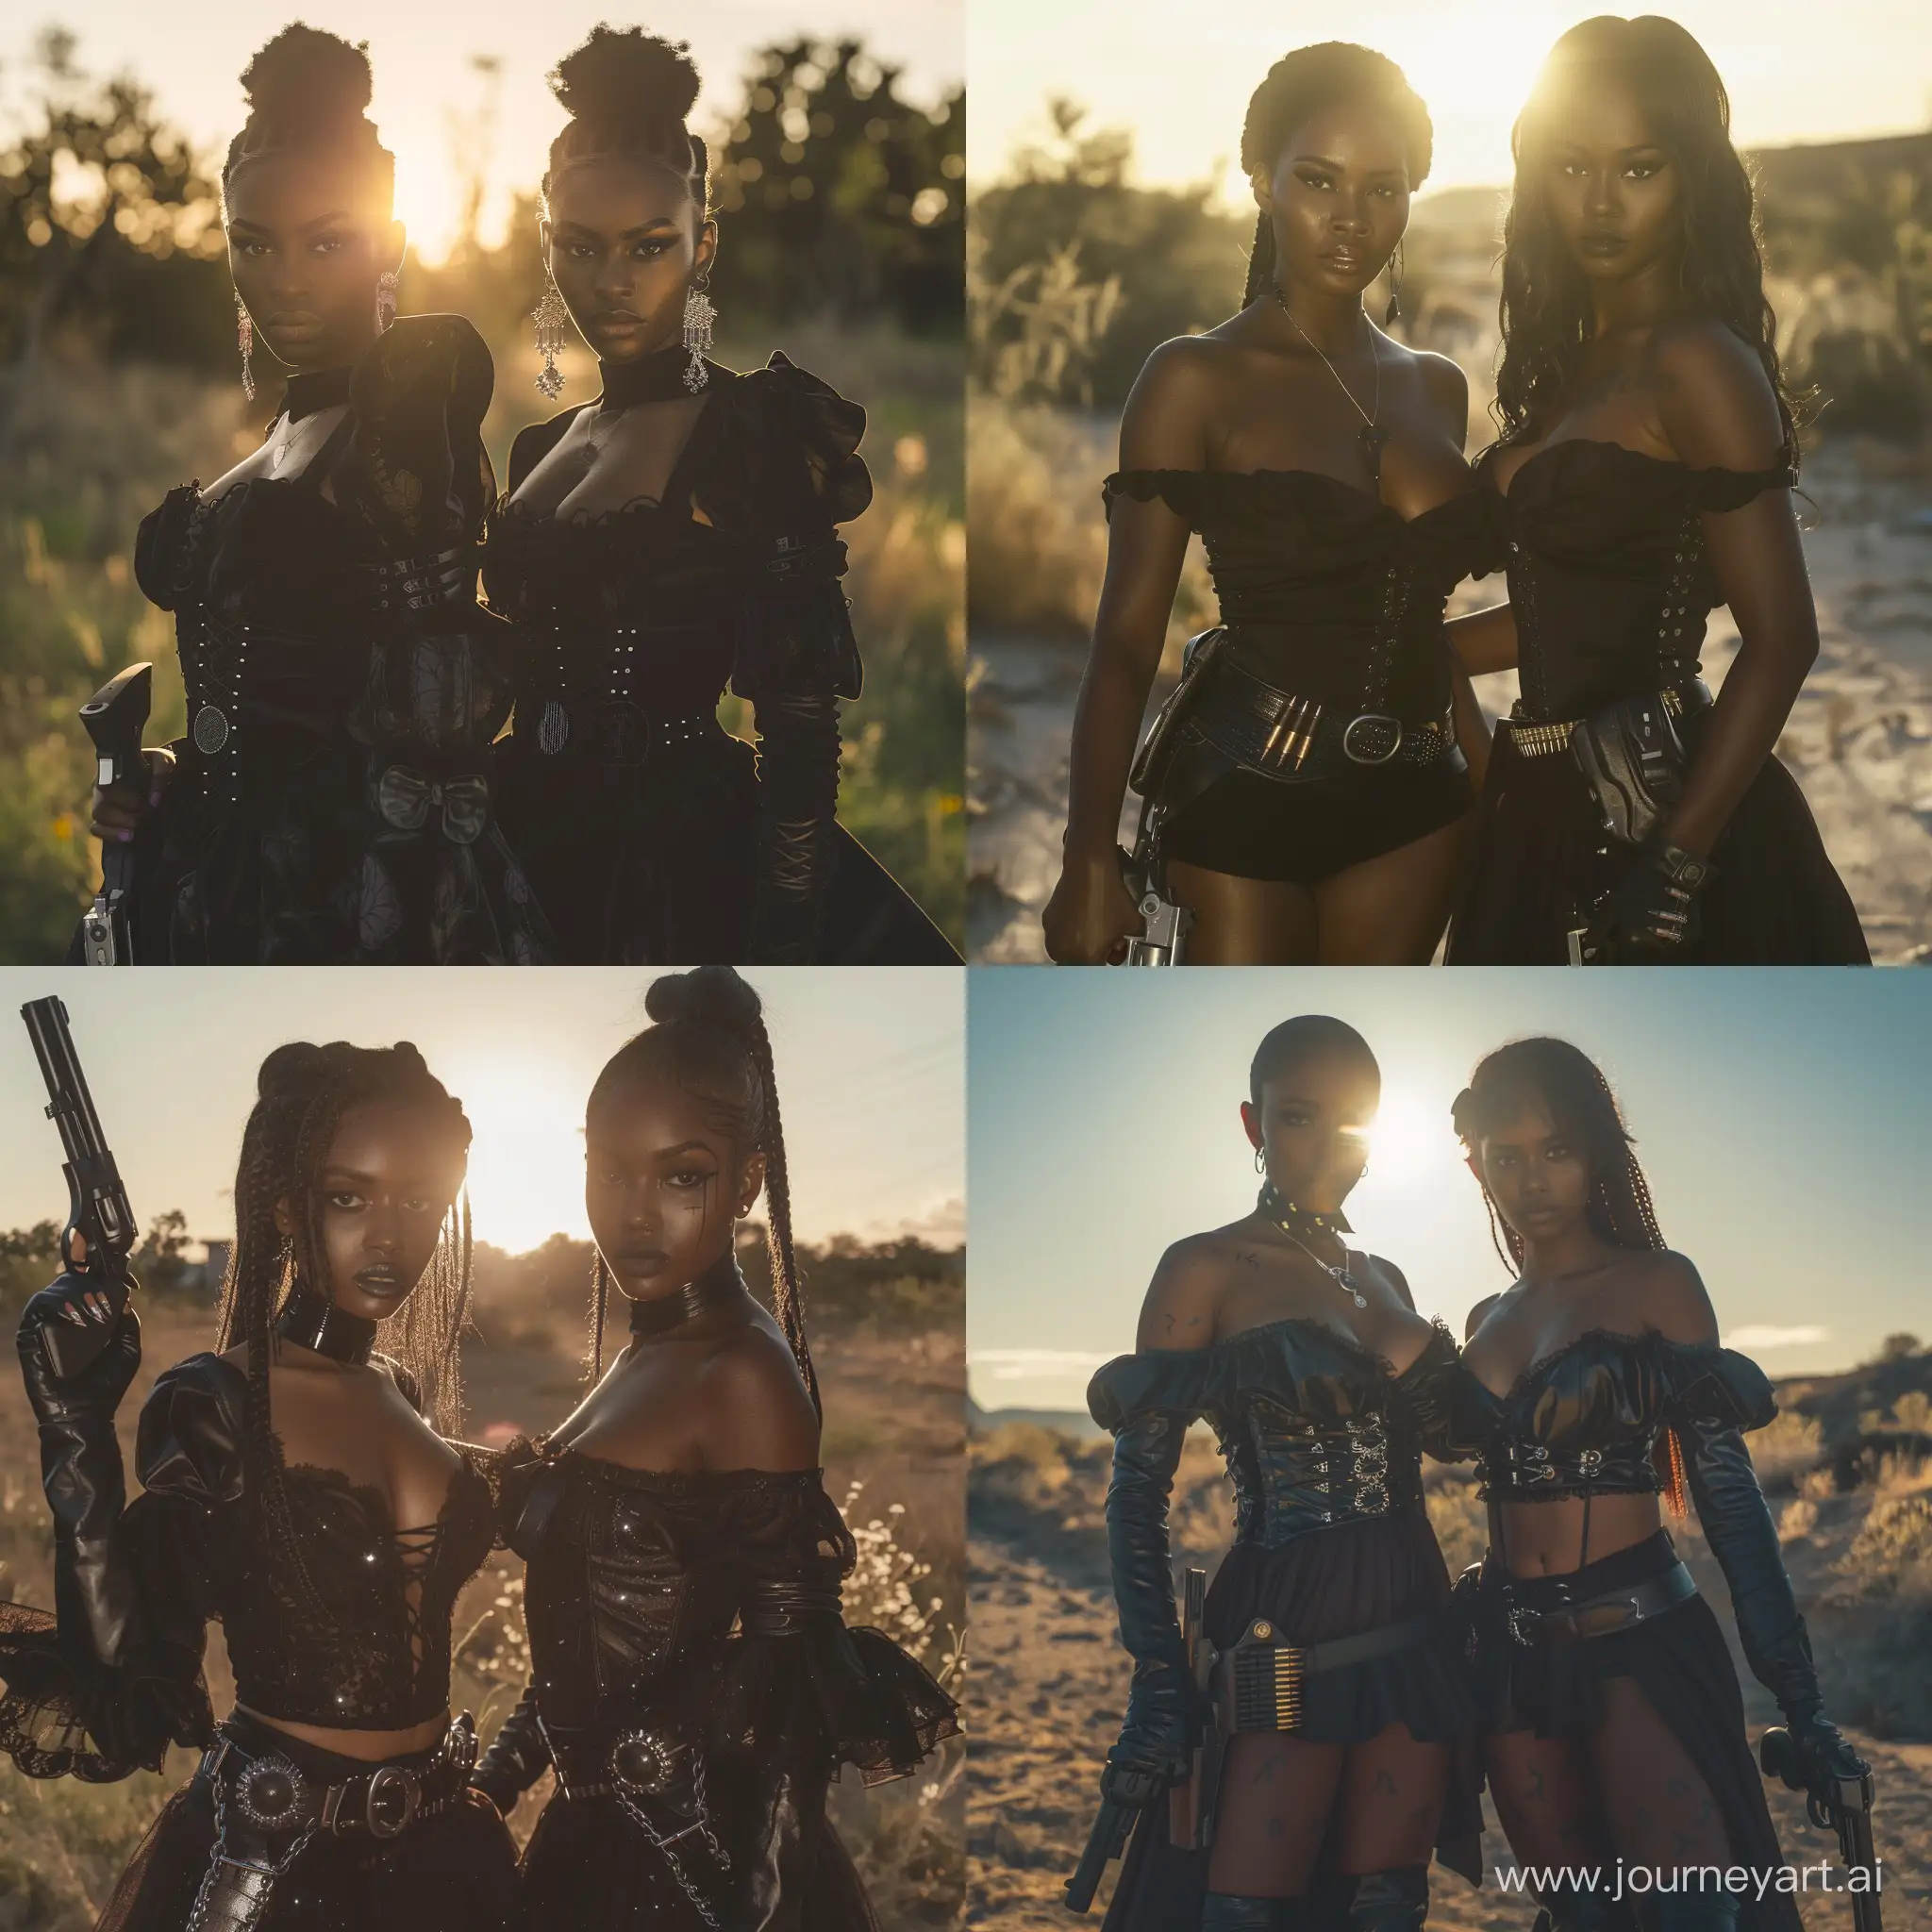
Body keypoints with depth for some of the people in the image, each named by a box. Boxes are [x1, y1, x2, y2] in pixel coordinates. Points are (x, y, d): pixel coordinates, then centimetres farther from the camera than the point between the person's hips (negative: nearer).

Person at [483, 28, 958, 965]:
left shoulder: (756, 435, -8)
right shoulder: (540, 447, 13)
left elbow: (800, 734, -14)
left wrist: (781, 954, -19)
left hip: (683, 864, -6)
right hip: (542, 848, 6)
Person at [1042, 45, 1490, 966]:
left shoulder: (1435, 386, 11)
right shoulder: (1199, 378, -6)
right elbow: (1127, 635, -9)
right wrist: (1091, 864, -16)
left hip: (1409, 801, 5)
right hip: (1244, 792, -5)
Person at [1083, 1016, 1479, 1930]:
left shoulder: (1383, 1280, 16)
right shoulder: (1208, 1267, -2)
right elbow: (1139, 1488, -6)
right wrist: (1158, 1676, -13)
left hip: (1412, 1637, 6)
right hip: (1285, 1639, -6)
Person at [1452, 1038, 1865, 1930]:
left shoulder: (1656, 1284, -2)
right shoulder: (1486, 1321, 13)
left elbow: (1726, 1488, -5)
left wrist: (1797, 1695, -9)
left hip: (1642, 1646, -5)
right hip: (1513, 1661, 5)